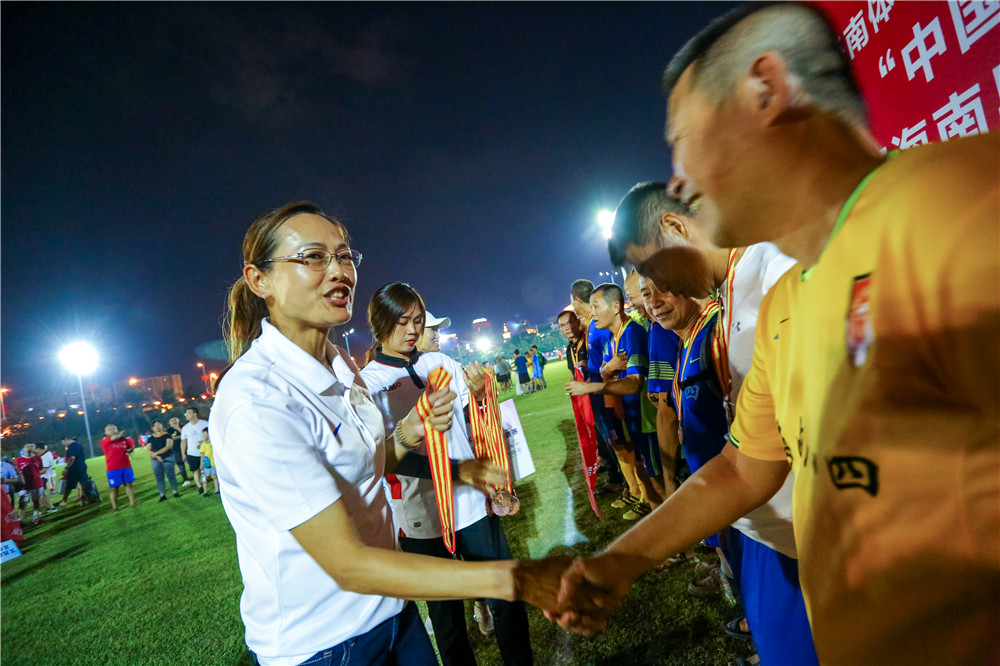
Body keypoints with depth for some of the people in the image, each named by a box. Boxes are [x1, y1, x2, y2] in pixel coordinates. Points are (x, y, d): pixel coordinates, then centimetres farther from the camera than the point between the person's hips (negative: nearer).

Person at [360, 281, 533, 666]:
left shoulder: (441, 363, 7)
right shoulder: (367, 383, -5)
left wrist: (478, 395, -12)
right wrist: (458, 469, -27)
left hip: (473, 501, 3)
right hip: (421, 516, -3)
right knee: (445, 610, 14)